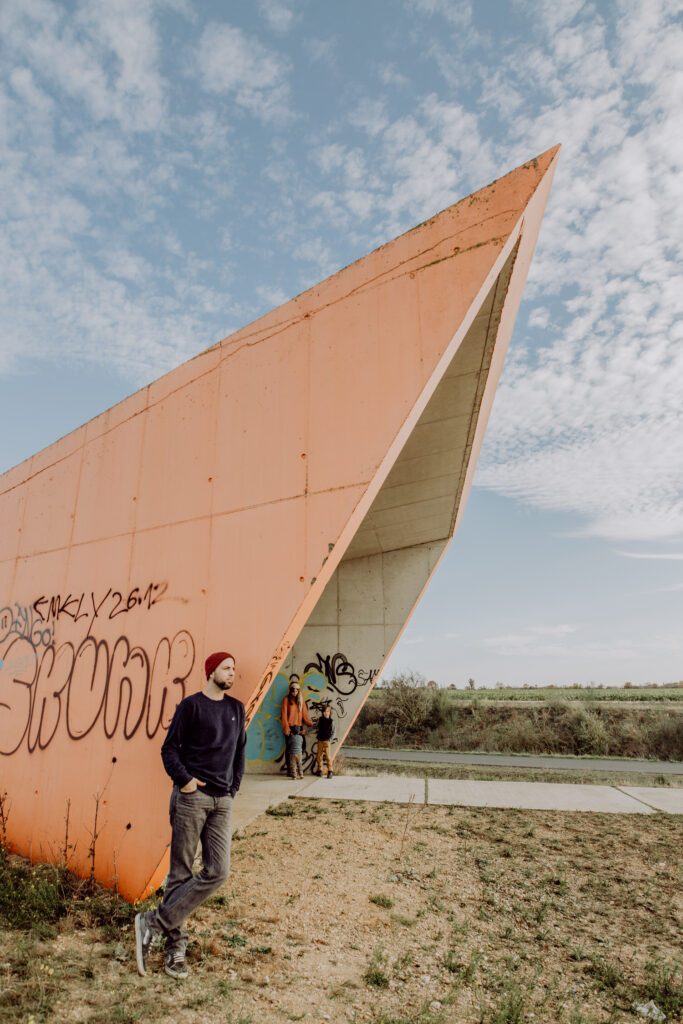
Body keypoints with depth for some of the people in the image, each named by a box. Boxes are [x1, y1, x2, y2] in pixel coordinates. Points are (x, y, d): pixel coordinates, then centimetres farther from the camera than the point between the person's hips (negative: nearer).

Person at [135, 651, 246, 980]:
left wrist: (233, 787, 11)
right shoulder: (191, 705, -2)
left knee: (217, 872, -3)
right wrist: (183, 778, -13)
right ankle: (175, 946, 17)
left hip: (222, 801, 5)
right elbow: (169, 748, -1)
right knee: (180, 873, 2)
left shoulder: (236, 709, 13)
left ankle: (154, 923, 9)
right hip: (191, 796, -5)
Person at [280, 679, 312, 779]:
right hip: (290, 727, -3)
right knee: (289, 748, -2)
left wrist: (309, 723, -3)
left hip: (298, 727, 3)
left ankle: (294, 770, 0)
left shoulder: (301, 700, 13)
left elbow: (304, 713, 11)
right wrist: (286, 728, -11)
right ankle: (290, 770, 2)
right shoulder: (287, 699, 1)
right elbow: (284, 714, -3)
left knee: (298, 749, -3)